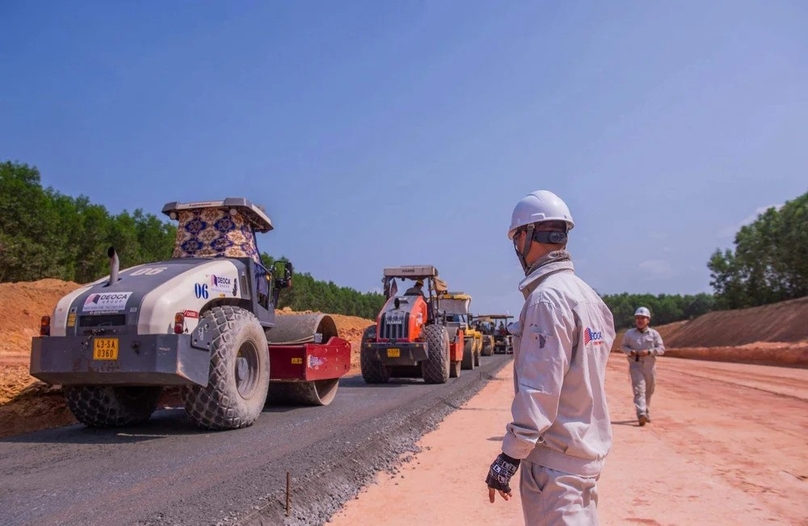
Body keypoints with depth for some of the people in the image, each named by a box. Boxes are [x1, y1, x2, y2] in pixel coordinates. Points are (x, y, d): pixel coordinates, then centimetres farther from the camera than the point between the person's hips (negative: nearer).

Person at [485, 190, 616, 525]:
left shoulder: (546, 298, -17)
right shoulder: (590, 296, 10)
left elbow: (539, 389, -22)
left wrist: (510, 456, -18)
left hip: (555, 457, -9)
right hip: (589, 448, 9)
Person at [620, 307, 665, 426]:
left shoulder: (654, 334, 3)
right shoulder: (629, 333, 4)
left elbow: (661, 349, -1)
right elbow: (623, 346, 10)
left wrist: (649, 352, -18)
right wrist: (630, 351, -11)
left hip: (650, 366, 2)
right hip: (635, 365, -2)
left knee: (648, 392, 13)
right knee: (639, 390, -15)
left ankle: (647, 413, 31)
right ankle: (641, 415, -27)